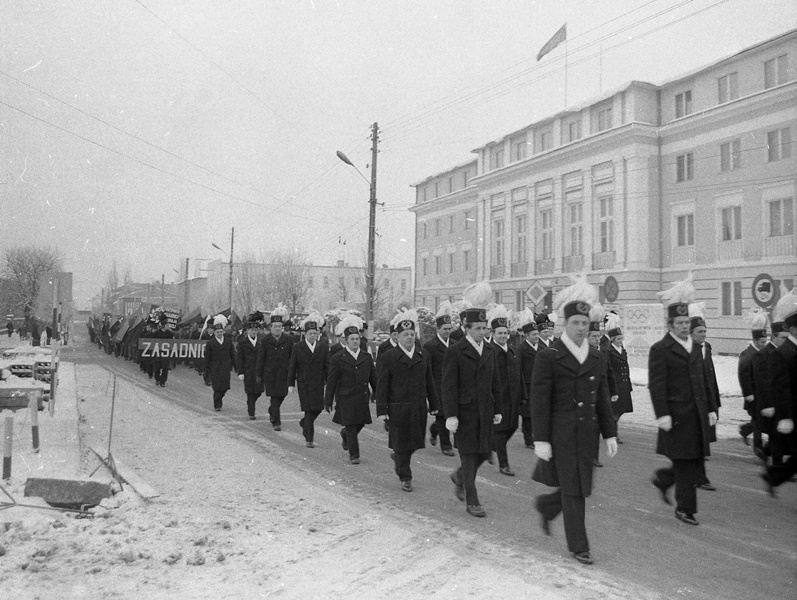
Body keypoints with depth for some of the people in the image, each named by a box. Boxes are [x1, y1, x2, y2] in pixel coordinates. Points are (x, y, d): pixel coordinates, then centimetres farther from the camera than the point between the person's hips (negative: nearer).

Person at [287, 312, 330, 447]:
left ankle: (304, 423, 37)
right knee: (309, 410, -5)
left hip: (318, 384, 3)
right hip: (304, 384, -3)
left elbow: (327, 366, 6)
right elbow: (292, 367, 2)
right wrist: (291, 384, -2)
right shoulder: (297, 348, -1)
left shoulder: (324, 347, 4)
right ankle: (309, 439, 2)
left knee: (318, 408, 6)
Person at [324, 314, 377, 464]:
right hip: (345, 399, -4)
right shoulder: (337, 359, -5)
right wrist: (328, 402, -4)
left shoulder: (367, 357, 6)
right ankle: (354, 455, 11)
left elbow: (373, 378, 11)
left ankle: (345, 435, 43)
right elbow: (331, 382, -4)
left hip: (362, 397, 4)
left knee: (360, 424, 11)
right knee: (351, 426, -2)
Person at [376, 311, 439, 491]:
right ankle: (405, 478, 15)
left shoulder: (423, 356, 8)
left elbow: (429, 382, 13)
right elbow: (382, 386, -5)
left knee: (414, 442, 10)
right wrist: (382, 410, -10)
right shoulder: (390, 358, -4)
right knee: (400, 442, 2)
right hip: (398, 408, -4)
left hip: (419, 408, 4)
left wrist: (433, 405, 12)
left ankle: (398, 457, 40)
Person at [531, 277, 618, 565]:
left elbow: (603, 399, 13)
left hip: (587, 434, 6)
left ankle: (545, 506, 40)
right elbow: (539, 401, -11)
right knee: (573, 490, 0)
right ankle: (579, 547, 15)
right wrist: (541, 441, -14)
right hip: (561, 435, -6)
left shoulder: (597, 358, 9)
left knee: (579, 487, 12)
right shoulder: (548, 357, -9)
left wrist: (610, 434, 8)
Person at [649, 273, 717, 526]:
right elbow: (656, 385, -14)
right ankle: (685, 509, 13)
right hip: (678, 417, -7)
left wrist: (711, 408, 14)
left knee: (695, 465, 11)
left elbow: (703, 381, 19)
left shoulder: (694, 348, 15)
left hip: (698, 417, 7)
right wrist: (662, 415, -20)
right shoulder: (660, 350, -9)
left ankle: (662, 479, 35)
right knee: (685, 466, 0)